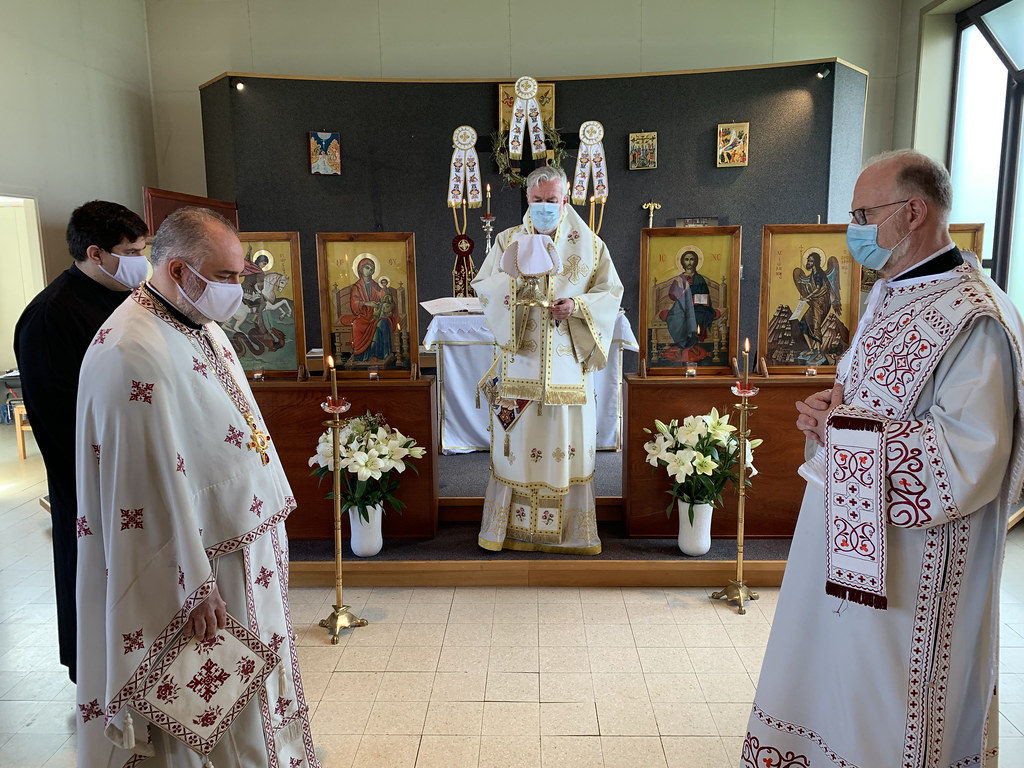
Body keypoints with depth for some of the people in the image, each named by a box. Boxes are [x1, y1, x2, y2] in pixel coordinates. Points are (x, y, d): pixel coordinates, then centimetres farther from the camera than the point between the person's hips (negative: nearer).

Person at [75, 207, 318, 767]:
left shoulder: (201, 326, 7)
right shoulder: (132, 353, -25)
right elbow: (153, 484, -25)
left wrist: (273, 504, 17)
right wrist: (195, 588, -21)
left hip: (247, 537, 9)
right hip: (198, 557, -9)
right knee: (209, 711, 11)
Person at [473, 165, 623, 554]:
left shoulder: (590, 244, 6)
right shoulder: (507, 241, 8)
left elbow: (611, 292, 6)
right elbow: (481, 287, 5)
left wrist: (577, 306, -12)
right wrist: (515, 276, -14)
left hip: (568, 362, 0)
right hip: (519, 362, 0)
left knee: (568, 441, 3)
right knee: (517, 441, 3)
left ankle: (570, 528, 18)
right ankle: (512, 525, 17)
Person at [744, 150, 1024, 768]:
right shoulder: (890, 295, 9)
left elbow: (970, 459, -28)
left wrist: (846, 429, -21)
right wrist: (832, 408, -1)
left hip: (911, 554, -9)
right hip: (849, 524, 9)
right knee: (833, 665, 22)